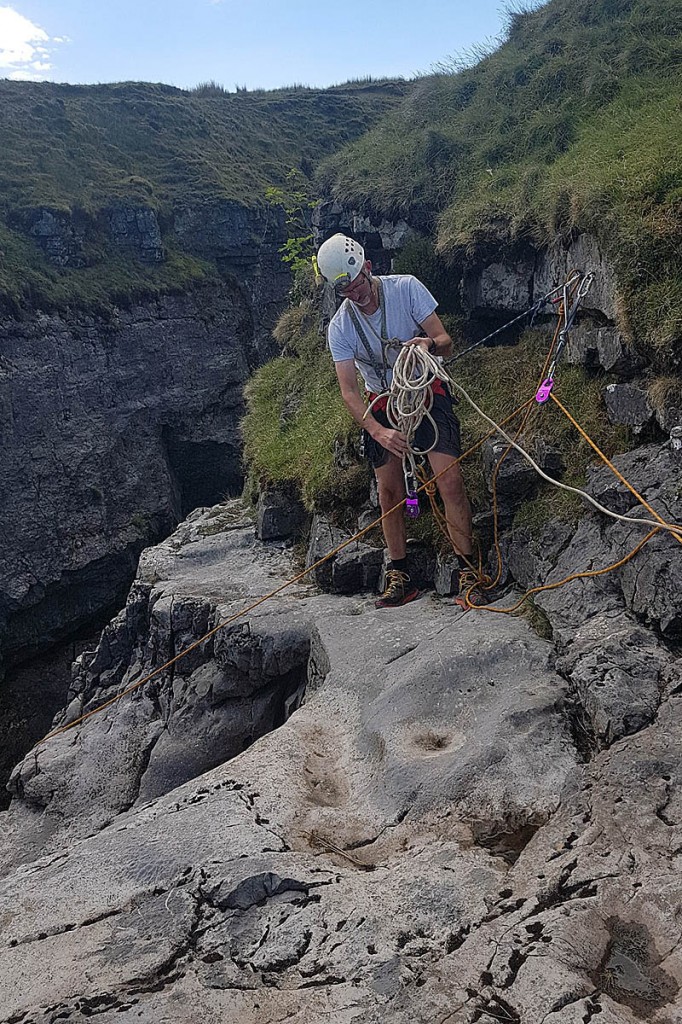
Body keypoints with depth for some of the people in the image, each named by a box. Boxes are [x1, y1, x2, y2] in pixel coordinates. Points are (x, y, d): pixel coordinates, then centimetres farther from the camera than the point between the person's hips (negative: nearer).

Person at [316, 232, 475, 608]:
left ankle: (467, 570, -6)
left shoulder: (406, 287, -12)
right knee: (389, 492, 1)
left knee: (451, 483, -14)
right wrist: (379, 432, -30)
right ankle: (400, 578, 12)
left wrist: (429, 344, -37)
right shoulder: (339, 328, -10)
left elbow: (446, 342, -11)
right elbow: (348, 391, -14)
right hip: (383, 406, 2)